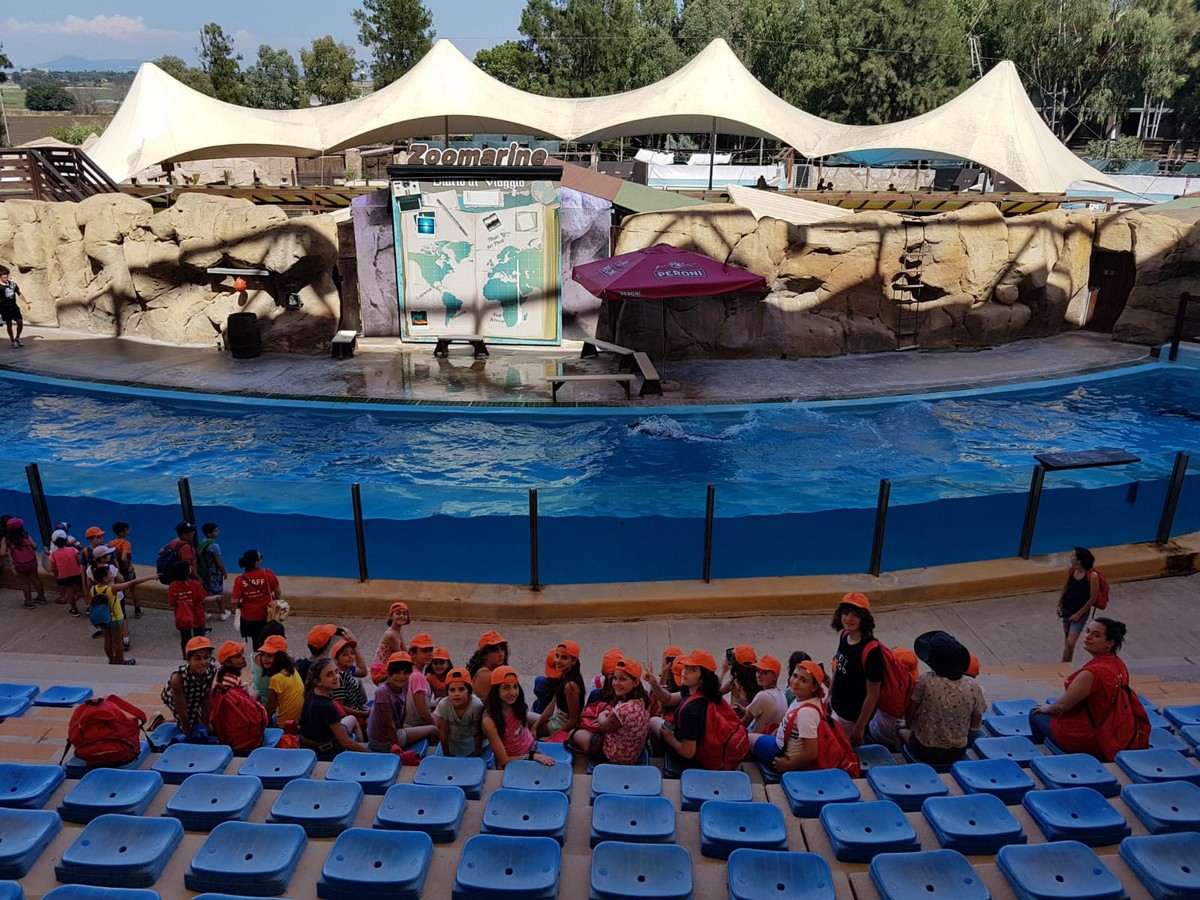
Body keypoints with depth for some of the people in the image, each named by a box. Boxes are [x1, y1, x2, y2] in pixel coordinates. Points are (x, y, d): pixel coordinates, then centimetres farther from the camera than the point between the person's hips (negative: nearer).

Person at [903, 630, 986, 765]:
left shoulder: (926, 681, -22)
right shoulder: (973, 687, -16)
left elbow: (910, 715, -8)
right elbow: (976, 723, -1)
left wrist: (909, 727, 13)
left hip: (924, 752, -1)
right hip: (957, 754, 1)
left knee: (902, 730, 30)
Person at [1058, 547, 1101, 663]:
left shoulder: (1092, 576, -23)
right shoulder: (1071, 570, -7)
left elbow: (1092, 599, -16)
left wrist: (1078, 614, -12)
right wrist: (1059, 605, 5)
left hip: (1081, 612, -6)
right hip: (1067, 608, 6)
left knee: (1070, 643, -9)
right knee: (1067, 639, 19)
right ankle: (1066, 665, 35)